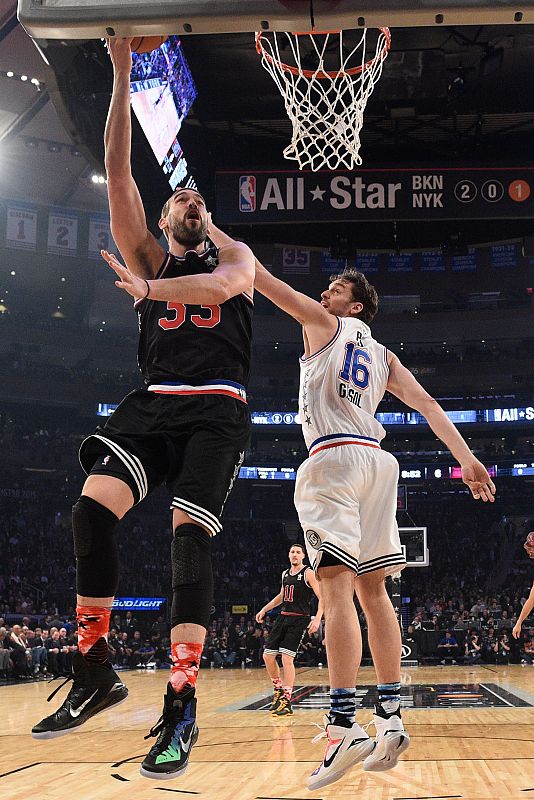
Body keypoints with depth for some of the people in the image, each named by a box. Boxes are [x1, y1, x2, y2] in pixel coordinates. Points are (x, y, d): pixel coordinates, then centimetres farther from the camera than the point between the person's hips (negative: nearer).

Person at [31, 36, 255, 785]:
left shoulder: (235, 258, 17)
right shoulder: (147, 255, 20)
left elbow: (222, 286, -11)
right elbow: (117, 170, 9)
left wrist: (148, 290, -12)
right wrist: (123, 73, 6)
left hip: (217, 407, -2)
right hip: (152, 402, 3)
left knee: (189, 535, -18)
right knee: (91, 510, -20)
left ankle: (181, 708, -18)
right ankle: (95, 675, -8)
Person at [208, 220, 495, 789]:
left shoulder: (325, 325, 9)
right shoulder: (383, 355, 24)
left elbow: (259, 277, 5)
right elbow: (426, 402, 12)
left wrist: (209, 230, 12)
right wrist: (466, 459, 6)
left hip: (334, 457, -7)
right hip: (377, 461, 7)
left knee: (337, 587, -14)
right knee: (373, 589, 9)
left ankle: (344, 724, -20)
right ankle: (390, 718, 9)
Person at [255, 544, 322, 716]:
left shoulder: (308, 573, -6)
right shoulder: (285, 574, 15)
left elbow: (322, 597, -12)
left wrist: (317, 619, -24)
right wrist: (264, 609, 26)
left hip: (299, 620, -7)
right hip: (283, 617, 7)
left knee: (287, 657, -16)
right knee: (268, 655, 3)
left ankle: (286, 702, -11)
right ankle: (279, 689, 23)